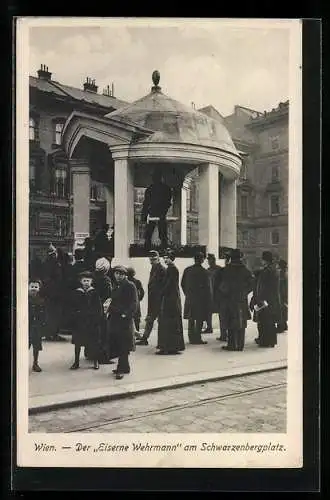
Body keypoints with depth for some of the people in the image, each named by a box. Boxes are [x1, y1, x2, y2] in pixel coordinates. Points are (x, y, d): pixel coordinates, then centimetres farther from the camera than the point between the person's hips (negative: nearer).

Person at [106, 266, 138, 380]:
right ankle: (124, 367, 22)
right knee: (116, 344, 11)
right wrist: (109, 310, 6)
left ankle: (122, 369, -2)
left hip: (124, 319, -7)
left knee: (123, 345, -5)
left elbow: (134, 302, -13)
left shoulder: (130, 286, -7)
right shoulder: (116, 287, 15)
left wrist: (127, 314, -20)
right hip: (114, 318, 8)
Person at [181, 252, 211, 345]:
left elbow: (182, 284, 8)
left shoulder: (187, 270, 3)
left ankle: (191, 338, 17)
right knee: (199, 320, 2)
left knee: (191, 319, 13)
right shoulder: (203, 271, -12)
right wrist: (208, 299, -3)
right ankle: (197, 338, 0)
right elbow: (207, 286, -10)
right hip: (201, 299, -5)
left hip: (189, 298, 5)